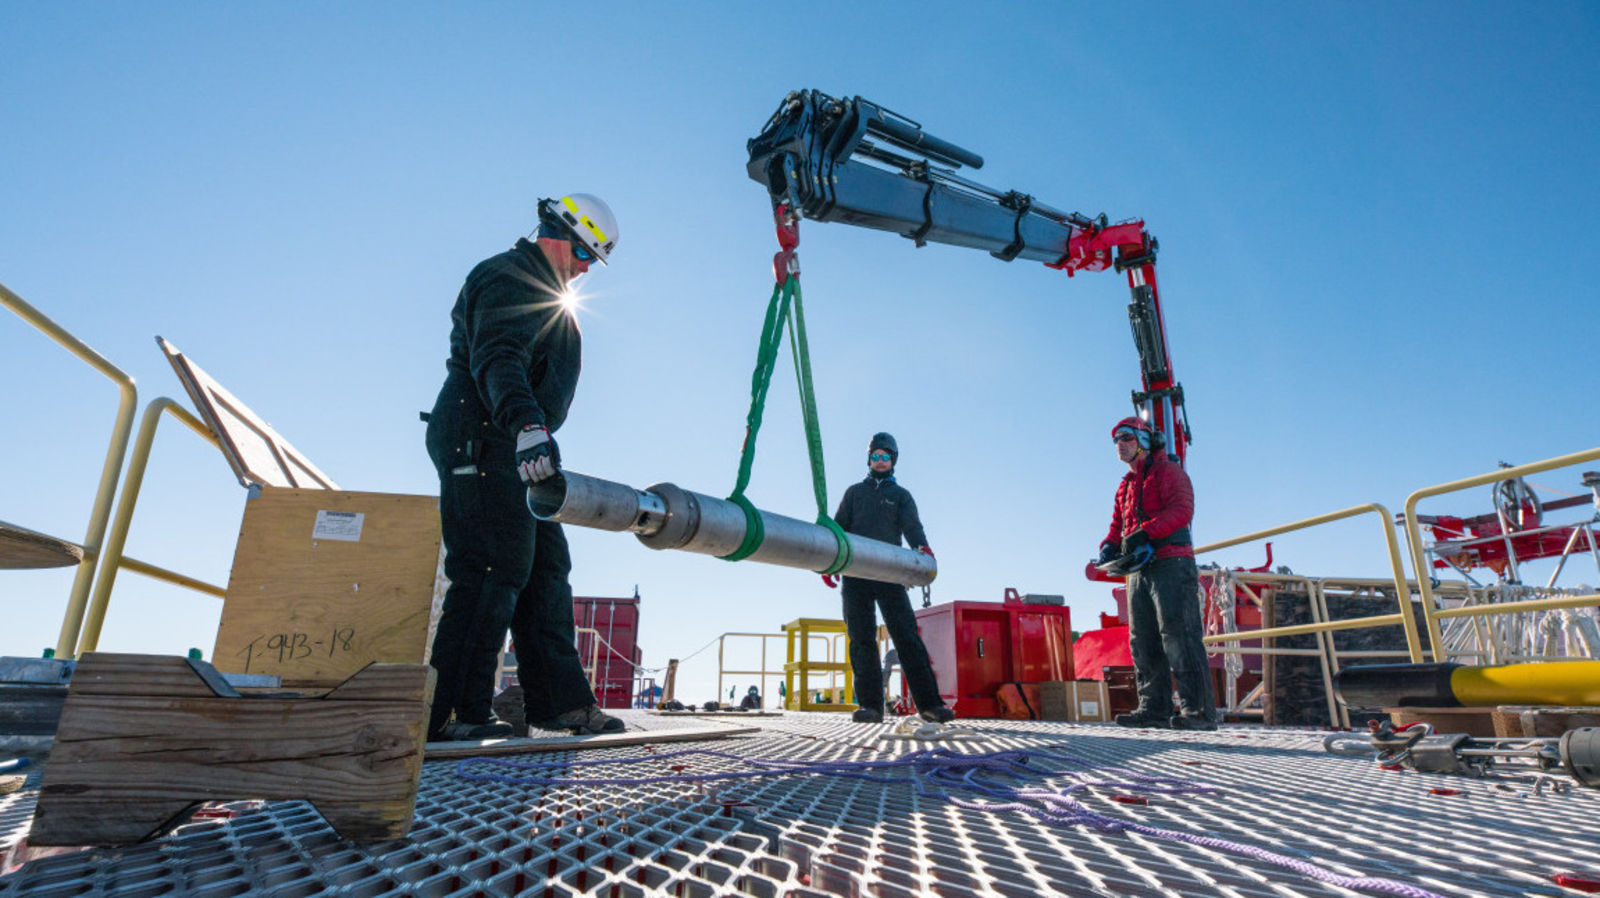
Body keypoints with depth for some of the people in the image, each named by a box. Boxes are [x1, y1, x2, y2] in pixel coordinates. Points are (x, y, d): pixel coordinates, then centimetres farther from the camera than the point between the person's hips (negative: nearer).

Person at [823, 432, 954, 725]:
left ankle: (929, 703, -11)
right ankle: (870, 706, -3)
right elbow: (839, 528, 14)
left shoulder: (901, 495, 19)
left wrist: (922, 548, -23)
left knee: (907, 637, -9)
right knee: (861, 640, -4)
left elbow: (911, 525, 0)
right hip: (855, 575, 1)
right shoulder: (854, 492, 23)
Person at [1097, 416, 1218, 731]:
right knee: (1143, 642, 5)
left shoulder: (1168, 471, 2)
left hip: (1171, 564, -8)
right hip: (1140, 570, 8)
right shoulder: (1125, 486, 26)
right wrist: (1110, 547, 1)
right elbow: (1118, 526, 24)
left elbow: (1182, 510, -14)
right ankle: (1154, 709, 9)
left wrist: (1146, 532, -26)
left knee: (1178, 637, -13)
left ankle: (1199, 710, -10)